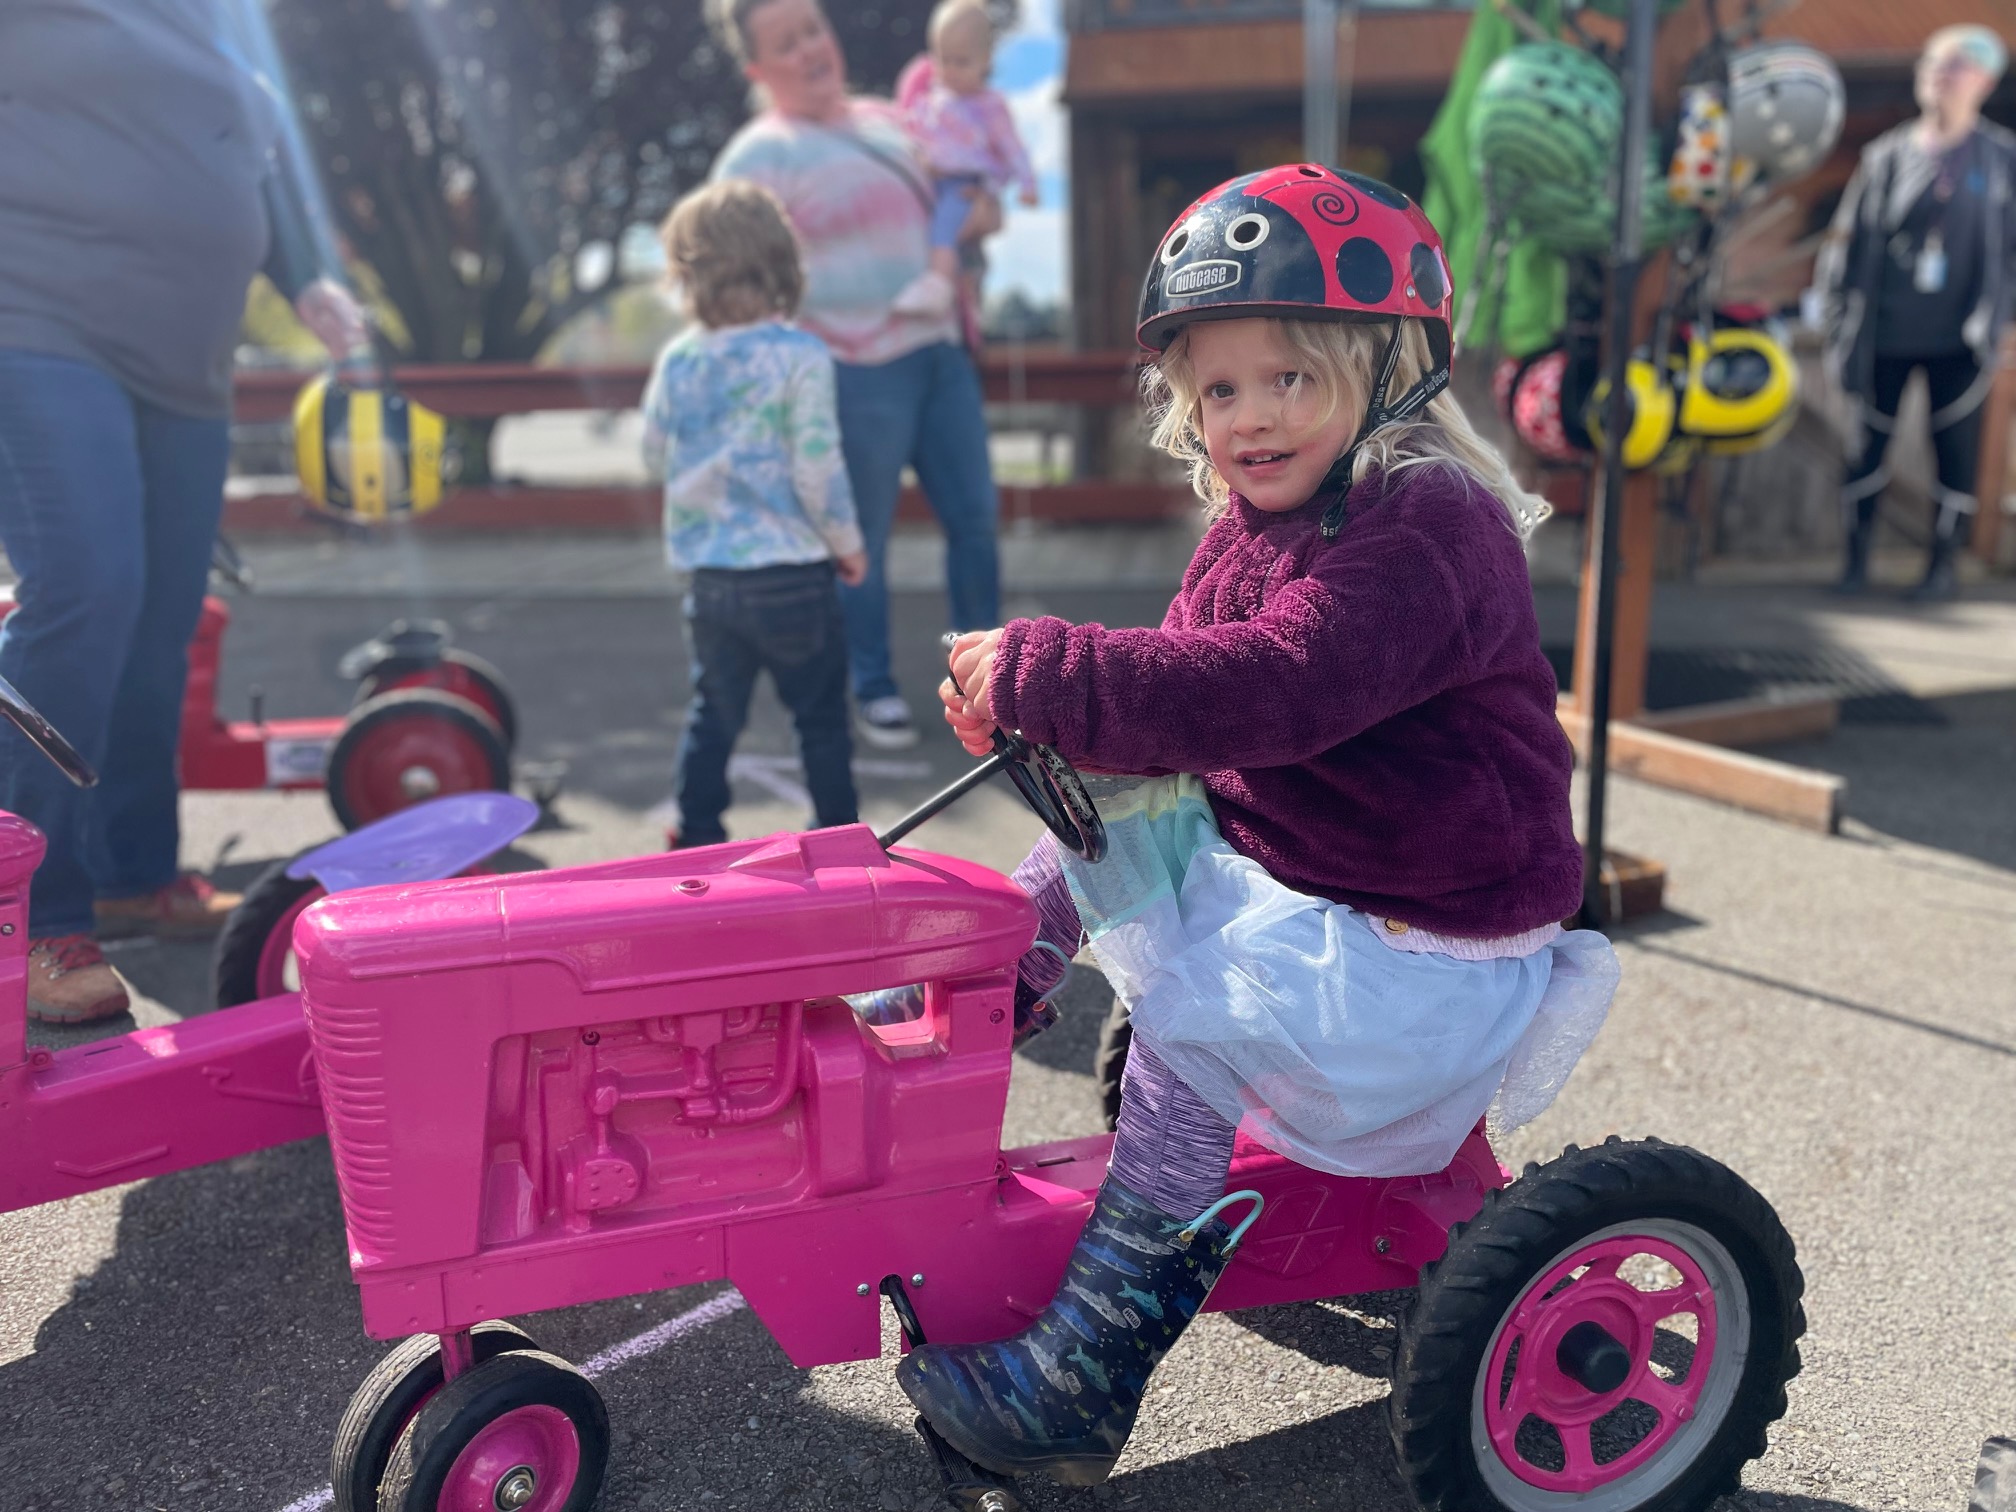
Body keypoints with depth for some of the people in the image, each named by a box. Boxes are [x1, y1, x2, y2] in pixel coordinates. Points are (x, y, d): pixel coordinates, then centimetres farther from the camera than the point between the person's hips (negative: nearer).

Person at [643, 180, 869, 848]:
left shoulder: (677, 359, 1)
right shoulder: (800, 357, -12)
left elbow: (655, 453, 12)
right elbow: (817, 469, -14)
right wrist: (849, 545, 0)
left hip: (708, 574, 4)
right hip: (792, 575, -4)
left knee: (713, 715, 17)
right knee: (821, 717, 9)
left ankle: (698, 838, 22)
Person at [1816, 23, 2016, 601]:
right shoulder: (1887, 154, 5)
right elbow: (1850, 237, 7)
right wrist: (1840, 318, 2)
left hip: (1957, 339, 0)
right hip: (1886, 334, 1)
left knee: (1956, 450, 0)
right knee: (1870, 444, 5)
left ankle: (1944, 563, 12)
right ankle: (1856, 558, 16)